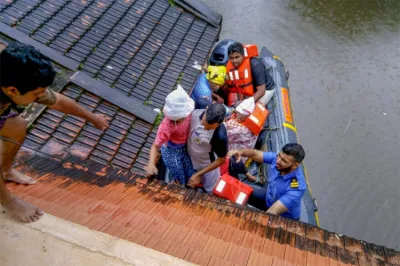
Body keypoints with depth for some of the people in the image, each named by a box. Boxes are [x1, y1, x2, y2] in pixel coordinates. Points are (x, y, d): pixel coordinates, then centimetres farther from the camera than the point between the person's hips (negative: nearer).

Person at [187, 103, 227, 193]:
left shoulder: (220, 136, -40)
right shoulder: (194, 113, -29)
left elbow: (221, 160, -22)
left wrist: (198, 174, -18)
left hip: (207, 165, -4)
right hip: (189, 159, 4)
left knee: (211, 192, 21)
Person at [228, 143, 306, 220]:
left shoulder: (297, 187, -38)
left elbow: (272, 213, -41)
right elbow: (255, 154, -15)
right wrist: (240, 152, -37)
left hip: (284, 217, -5)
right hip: (269, 197, 6)